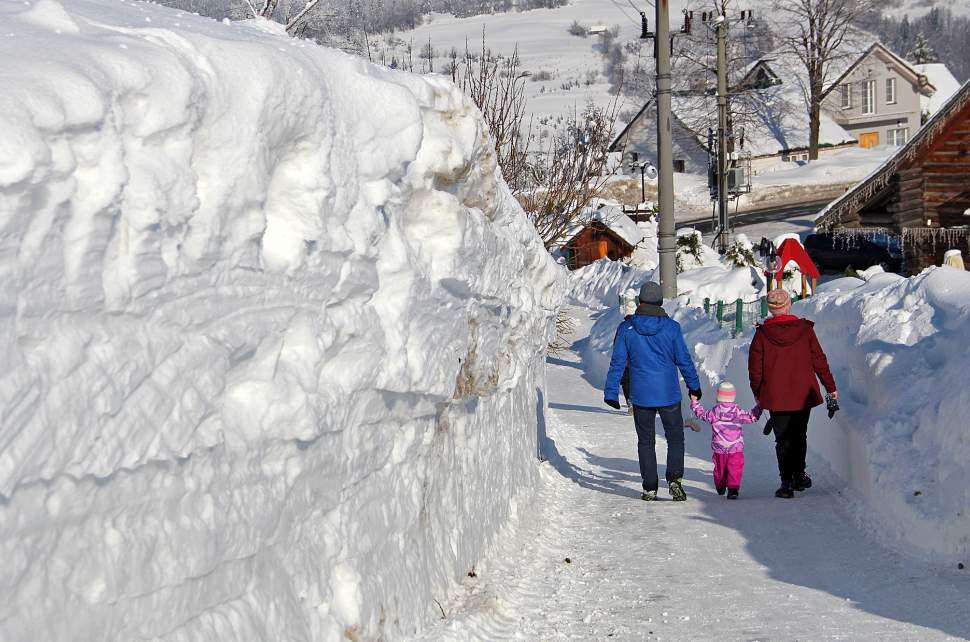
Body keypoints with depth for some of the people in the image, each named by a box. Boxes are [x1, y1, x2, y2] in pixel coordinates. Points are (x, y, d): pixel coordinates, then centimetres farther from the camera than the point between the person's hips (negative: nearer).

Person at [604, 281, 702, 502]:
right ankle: (675, 478, -7)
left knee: (646, 441, 11)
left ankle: (650, 488, 9)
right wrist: (694, 385, 13)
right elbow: (684, 359, 0)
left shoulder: (626, 328, -4)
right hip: (669, 393, -1)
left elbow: (617, 362, -3)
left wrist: (611, 392, 4)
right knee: (675, 437, 12)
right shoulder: (671, 327, -6)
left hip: (641, 395, 1)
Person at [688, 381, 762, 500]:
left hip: (719, 449, 2)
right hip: (736, 448, -2)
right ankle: (733, 488, -18)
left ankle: (720, 488, 34)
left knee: (719, 468, 18)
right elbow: (752, 417, 4)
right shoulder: (738, 412, -5)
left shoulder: (714, 412, -5)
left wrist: (694, 403, 20)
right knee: (735, 469, -3)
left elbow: (702, 414, 8)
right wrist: (759, 407, 19)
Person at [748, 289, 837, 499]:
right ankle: (799, 476, 26)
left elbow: (755, 367, -3)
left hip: (776, 397, -2)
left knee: (783, 440, 5)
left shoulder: (762, 334, -8)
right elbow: (819, 360, 1)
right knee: (799, 436, 19)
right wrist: (831, 387, 10)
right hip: (803, 395, 2)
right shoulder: (805, 329, -4)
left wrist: (758, 394, 11)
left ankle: (786, 482, -2)